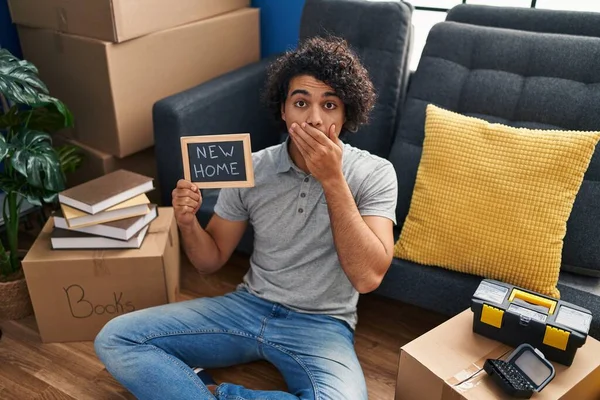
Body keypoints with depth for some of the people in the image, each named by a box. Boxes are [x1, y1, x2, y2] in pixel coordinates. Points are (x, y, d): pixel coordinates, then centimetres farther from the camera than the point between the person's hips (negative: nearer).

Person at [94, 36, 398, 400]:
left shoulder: (373, 173, -11)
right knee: (114, 339, -9)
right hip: (248, 306, 2)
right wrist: (188, 223, -17)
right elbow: (211, 261, 5)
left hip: (321, 325, -2)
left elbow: (368, 277, -23)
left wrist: (333, 179, -28)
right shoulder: (251, 169, -4)